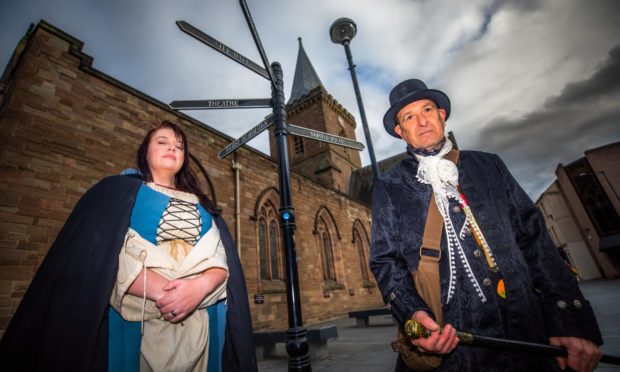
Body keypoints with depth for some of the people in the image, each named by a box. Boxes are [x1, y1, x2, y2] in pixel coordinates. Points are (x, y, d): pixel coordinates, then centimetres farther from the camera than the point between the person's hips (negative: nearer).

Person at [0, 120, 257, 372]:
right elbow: (95, 256, -9)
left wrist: (200, 286, -19)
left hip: (198, 324, 3)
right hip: (134, 323, -2)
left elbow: (222, 259, 2)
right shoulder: (118, 191, 5)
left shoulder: (201, 204, 13)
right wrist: (163, 292, -21)